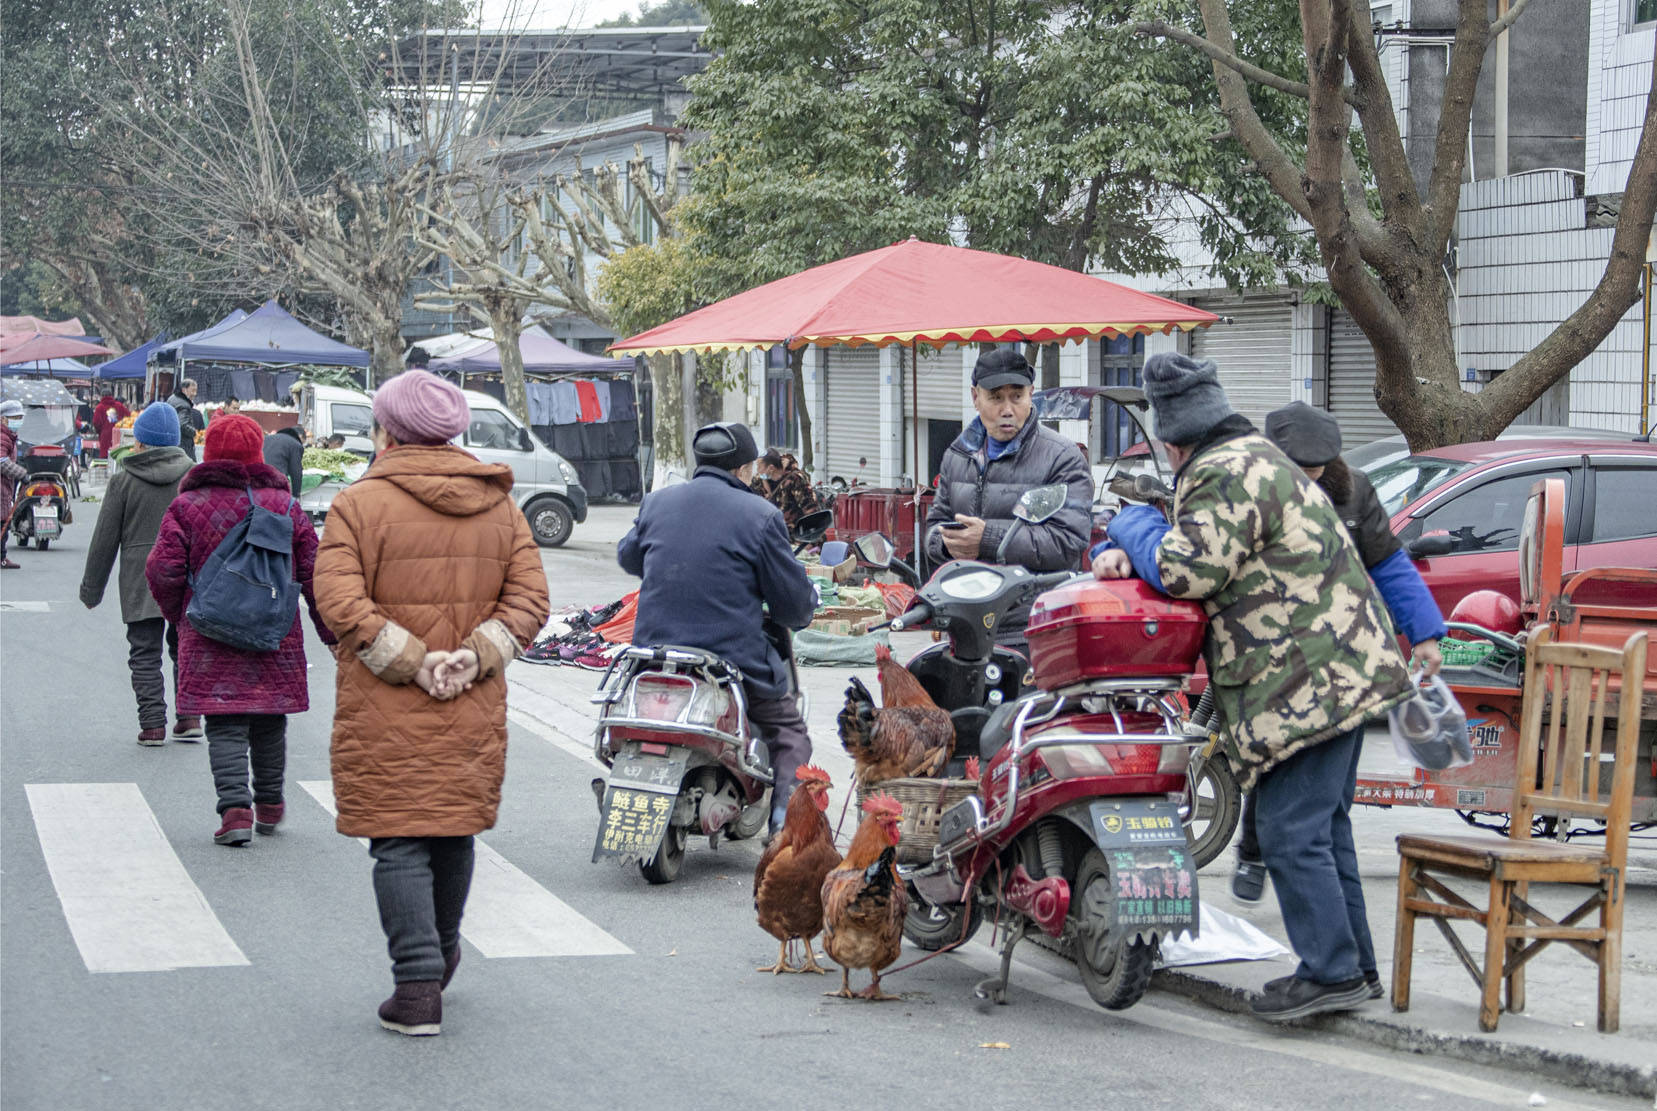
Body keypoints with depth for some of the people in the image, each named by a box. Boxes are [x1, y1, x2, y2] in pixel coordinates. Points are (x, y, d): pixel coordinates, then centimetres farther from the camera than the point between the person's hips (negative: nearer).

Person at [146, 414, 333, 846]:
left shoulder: (187, 505, -2)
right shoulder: (285, 504, 3)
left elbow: (163, 571, -7)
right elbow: (314, 572, 2)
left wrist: (175, 614, 13)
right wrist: (330, 630, 11)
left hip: (210, 636, -2)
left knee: (225, 725, -1)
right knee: (269, 719, 16)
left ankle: (235, 807, -15)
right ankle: (269, 805, 27)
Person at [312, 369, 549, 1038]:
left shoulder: (360, 503, -7)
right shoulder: (500, 506, 8)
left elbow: (340, 602, -16)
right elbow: (529, 599, 2)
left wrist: (412, 664, -14)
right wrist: (474, 657, -6)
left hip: (384, 713, -5)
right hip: (473, 713, 5)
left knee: (399, 845, -2)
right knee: (454, 833, 20)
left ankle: (418, 989, -8)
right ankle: (440, 958, 37)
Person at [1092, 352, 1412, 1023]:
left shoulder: (1224, 476, -14)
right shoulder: (1254, 458, 21)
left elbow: (1189, 570, -20)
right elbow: (1207, 552, 25)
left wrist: (1132, 529, -2)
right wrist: (1128, 557, 9)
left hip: (1306, 683, -11)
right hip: (1343, 670, 11)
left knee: (1291, 832, -9)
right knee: (1323, 826, 16)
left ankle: (1331, 972, -8)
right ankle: (1350, 962, 21)